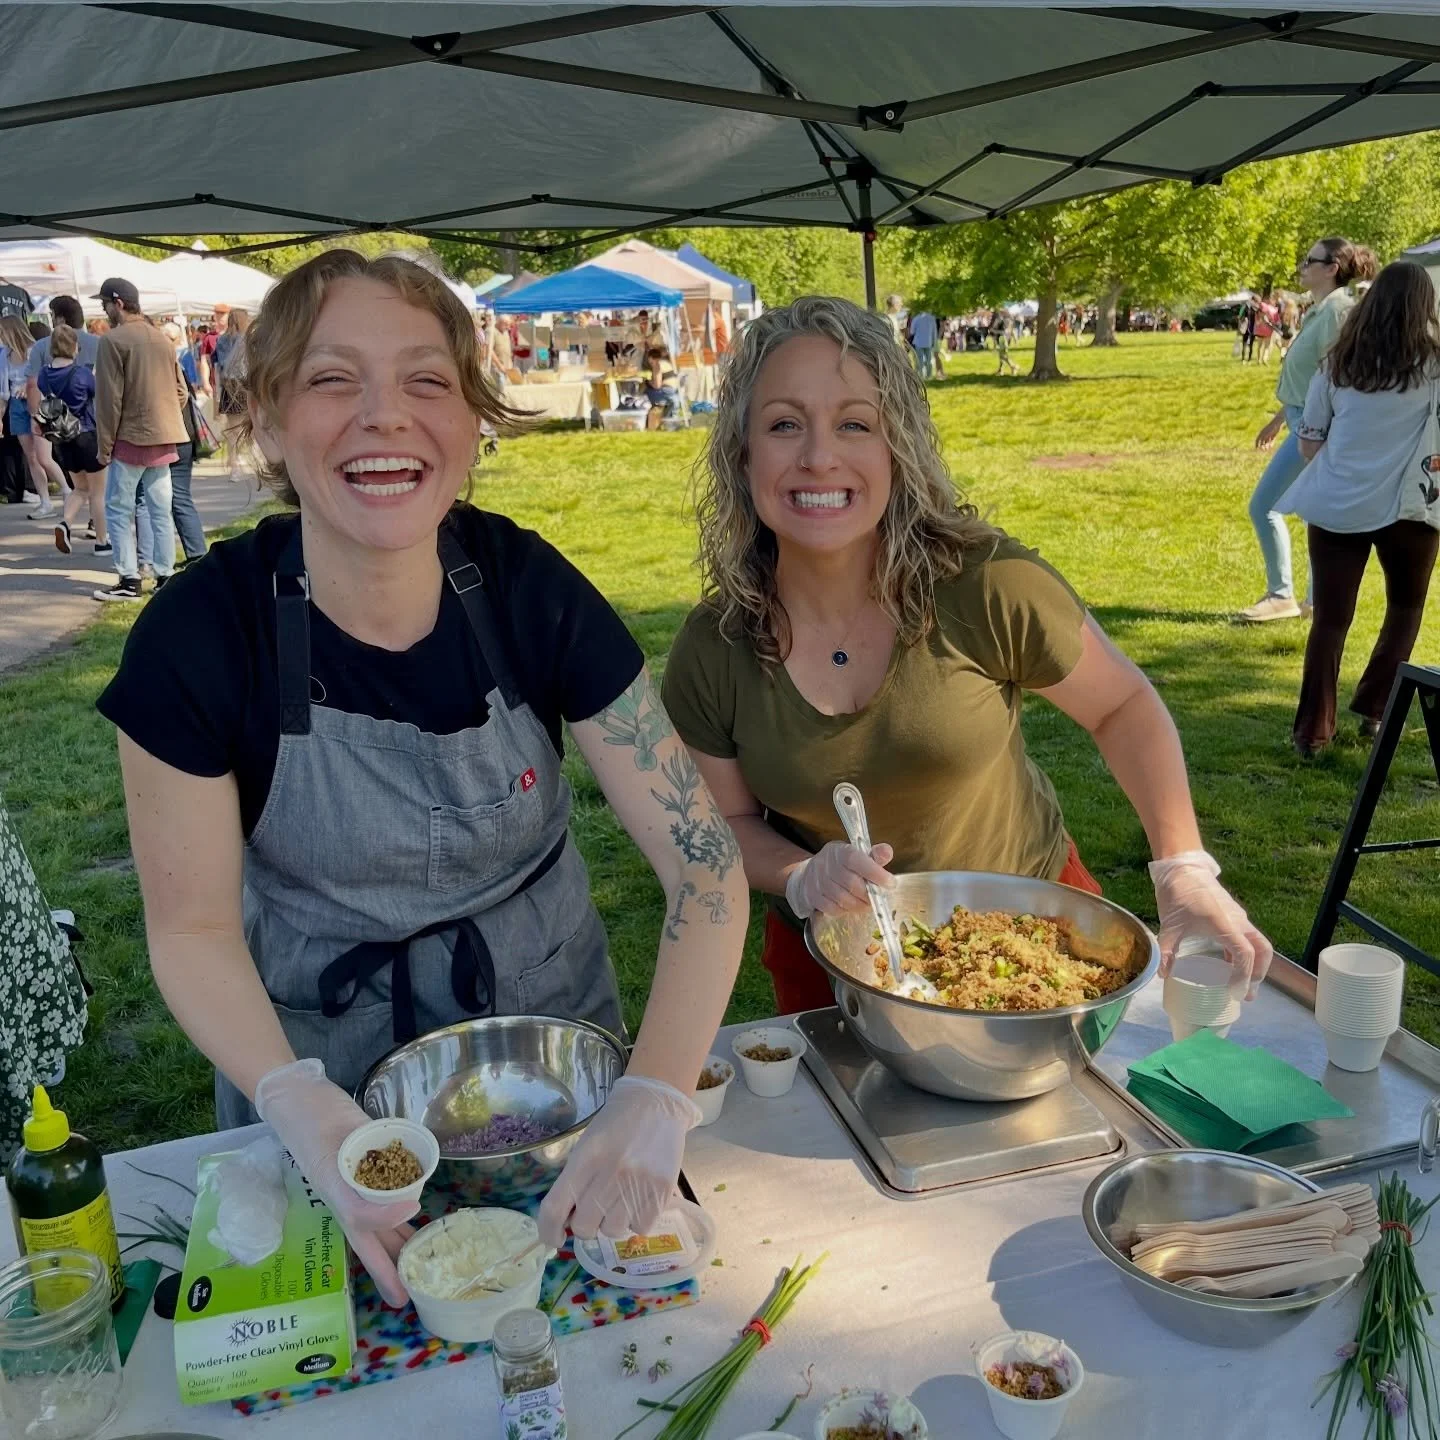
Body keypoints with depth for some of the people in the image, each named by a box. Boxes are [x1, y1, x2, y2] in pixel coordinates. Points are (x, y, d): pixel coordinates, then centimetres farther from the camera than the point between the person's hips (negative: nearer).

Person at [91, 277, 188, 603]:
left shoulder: (112, 340, -11)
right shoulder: (162, 339, 8)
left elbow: (109, 398, -12)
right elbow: (181, 391, 11)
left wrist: (104, 445, -6)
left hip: (130, 439, -6)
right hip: (163, 440, 6)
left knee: (119, 510, 2)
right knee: (161, 511, 9)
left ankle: (129, 580, 1)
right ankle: (166, 577, 11)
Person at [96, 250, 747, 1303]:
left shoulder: (531, 590, -20)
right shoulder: (199, 634, -22)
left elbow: (705, 859, -21)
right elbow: (193, 927, -13)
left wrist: (658, 1099, -35)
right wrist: (306, 1110, -30)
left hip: (550, 1020, 1)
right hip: (323, 1064, 0)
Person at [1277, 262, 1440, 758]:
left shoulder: (1338, 363, 6)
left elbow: (1308, 442, 7)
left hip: (1335, 505, 2)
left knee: (1330, 619, 5)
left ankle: (1312, 731, 2)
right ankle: (1373, 710, 18)